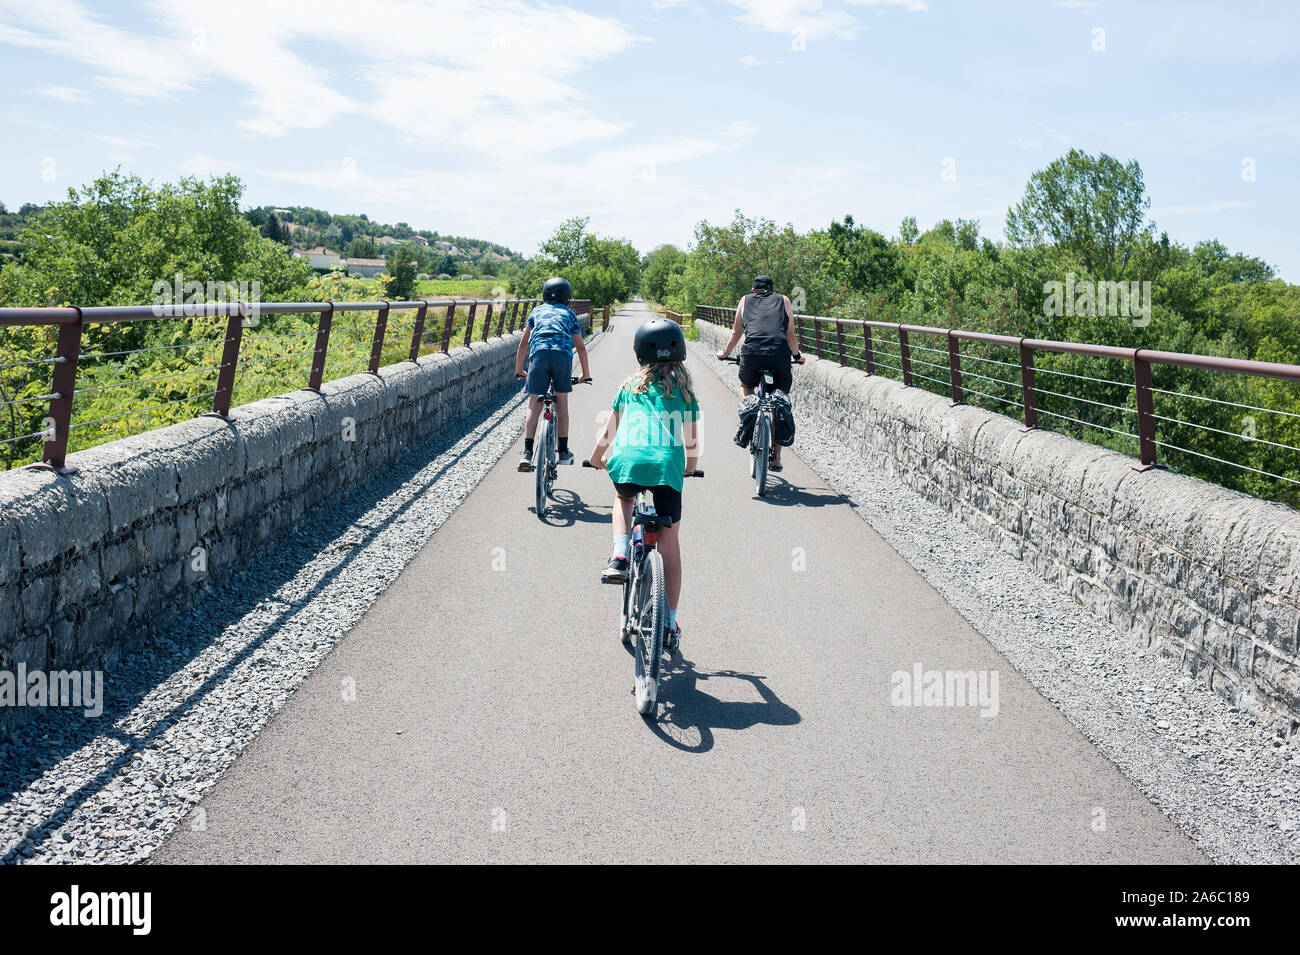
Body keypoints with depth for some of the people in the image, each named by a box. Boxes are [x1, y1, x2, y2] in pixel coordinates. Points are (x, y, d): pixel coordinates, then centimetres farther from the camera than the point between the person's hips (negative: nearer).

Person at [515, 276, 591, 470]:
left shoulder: (537, 311, 29)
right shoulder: (569, 313, 28)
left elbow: (523, 343, 27)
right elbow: (580, 347, 26)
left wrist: (518, 370, 35)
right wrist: (586, 374, 33)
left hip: (539, 353, 0)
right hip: (563, 353, 0)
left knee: (534, 405, 1)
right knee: (561, 402, 13)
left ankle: (527, 453, -11)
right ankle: (564, 452, 18)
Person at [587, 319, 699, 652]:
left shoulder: (630, 386, 21)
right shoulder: (684, 391, 20)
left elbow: (608, 431, 28)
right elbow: (691, 440, 26)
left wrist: (596, 457, 46)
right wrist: (690, 466, 46)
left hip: (628, 460, 0)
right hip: (668, 464, 0)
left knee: (623, 498, 36)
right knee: (669, 544, 12)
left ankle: (620, 556, 11)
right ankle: (670, 622, 15)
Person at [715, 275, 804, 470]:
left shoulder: (745, 300, 25)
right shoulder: (784, 301, 25)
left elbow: (736, 333, 32)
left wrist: (725, 353, 48)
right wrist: (797, 356, 46)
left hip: (752, 353, 0)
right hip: (780, 355, 0)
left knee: (745, 386, 32)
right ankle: (776, 458, 16)